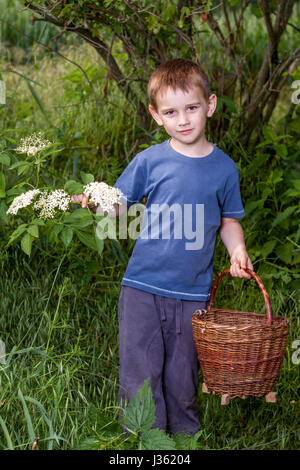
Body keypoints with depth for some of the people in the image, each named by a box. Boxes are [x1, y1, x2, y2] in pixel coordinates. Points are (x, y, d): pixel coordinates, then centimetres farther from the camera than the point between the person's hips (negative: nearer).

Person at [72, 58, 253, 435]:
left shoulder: (223, 167, 3)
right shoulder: (149, 161, -2)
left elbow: (228, 220, 15)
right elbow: (120, 204, 4)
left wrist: (237, 249, -2)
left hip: (192, 291, 1)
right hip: (143, 287, -1)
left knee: (182, 375, 10)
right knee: (140, 375, 1)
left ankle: (185, 436, 29)